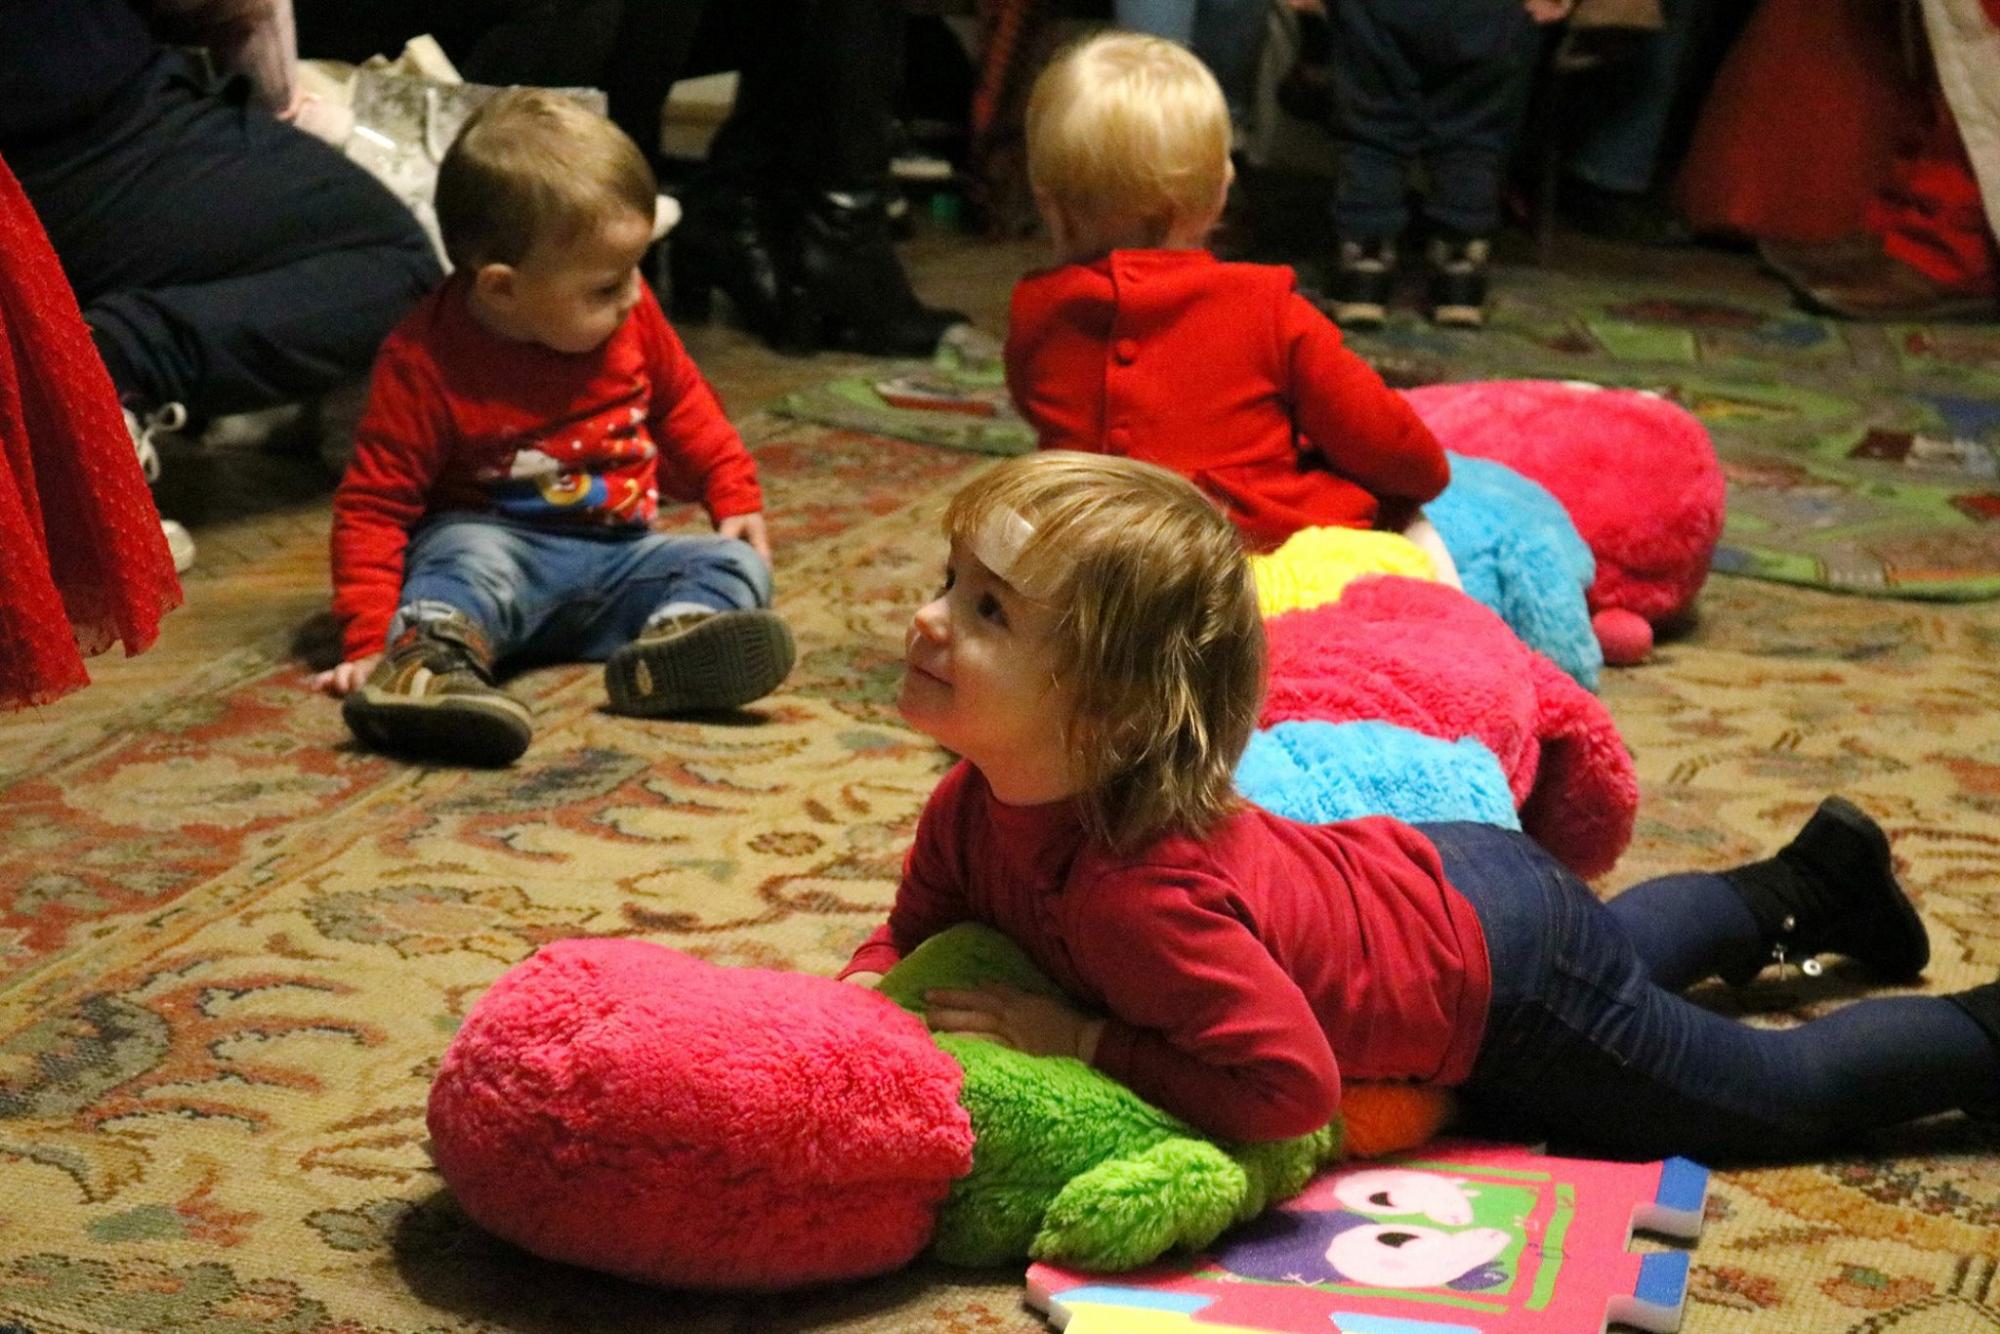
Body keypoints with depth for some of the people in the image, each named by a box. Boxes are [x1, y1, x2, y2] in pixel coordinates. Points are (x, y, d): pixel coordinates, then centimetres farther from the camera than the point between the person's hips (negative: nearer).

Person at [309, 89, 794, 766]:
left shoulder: (631, 316, 0)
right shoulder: (424, 360, -16)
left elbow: (680, 401, 21)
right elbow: (373, 505, -14)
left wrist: (734, 495, 12)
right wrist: (370, 640, -23)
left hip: (621, 555, 5)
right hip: (498, 541, -5)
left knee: (738, 564, -16)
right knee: (469, 558, -35)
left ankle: (672, 642, -47)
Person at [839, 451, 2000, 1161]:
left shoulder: (1138, 892, -42)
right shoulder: (979, 803, -17)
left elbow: (1292, 1085, -43)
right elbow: (913, 934, -1)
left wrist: (1087, 1043, -36)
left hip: (1499, 979, -8)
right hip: (1418, 874, 8)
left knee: (1783, 1094, 13)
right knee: (1618, 944, 40)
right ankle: (1806, 885, 59)